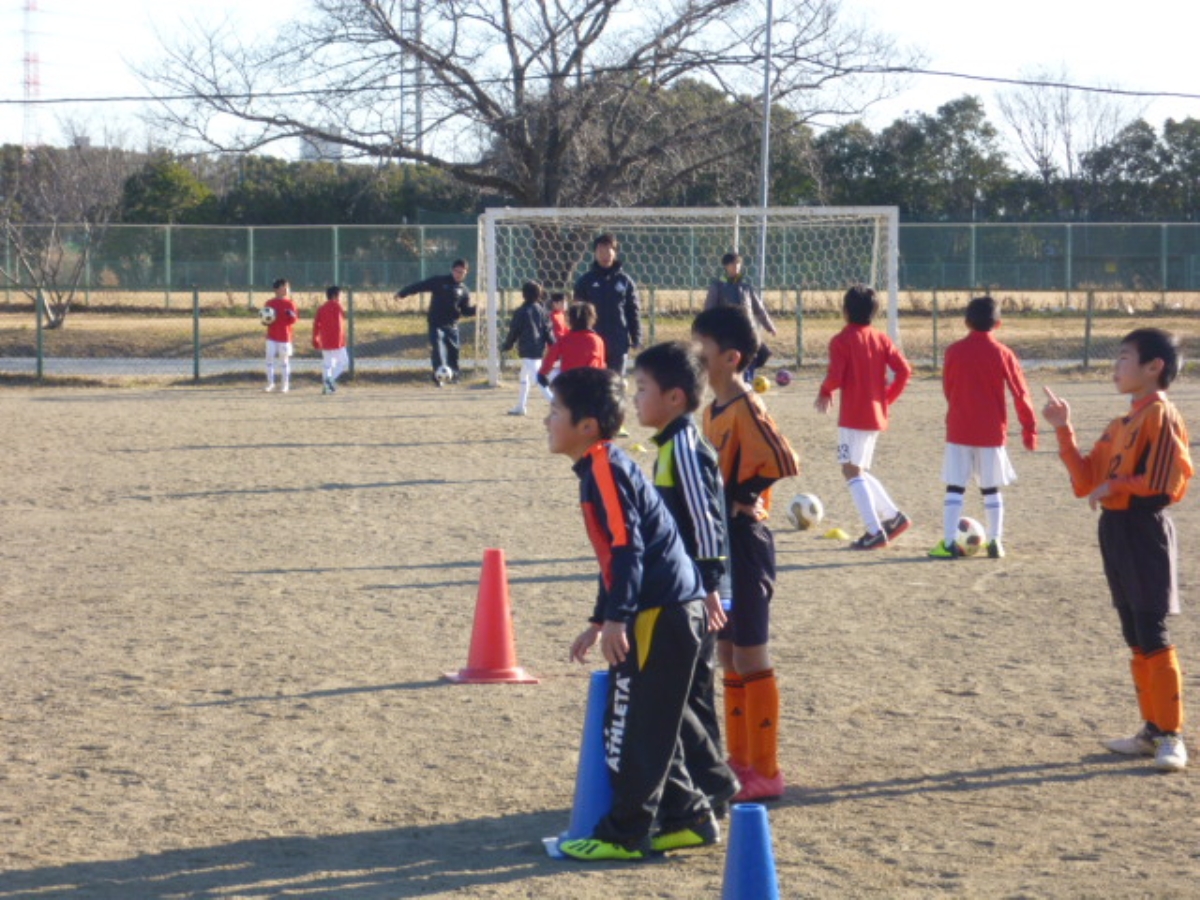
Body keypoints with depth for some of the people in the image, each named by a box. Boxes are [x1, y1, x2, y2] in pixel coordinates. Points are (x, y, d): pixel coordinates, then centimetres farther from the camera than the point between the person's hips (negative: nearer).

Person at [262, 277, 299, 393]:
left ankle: (285, 385, 12)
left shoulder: (290, 303, -1)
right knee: (270, 359, -1)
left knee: (284, 360, 4)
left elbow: (293, 320, -2)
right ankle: (270, 383, 9)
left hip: (285, 336, -1)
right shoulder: (269, 303, 3)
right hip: (271, 337, 1)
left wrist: (293, 316, -23)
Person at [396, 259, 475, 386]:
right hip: (436, 323, -3)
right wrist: (402, 293, -7)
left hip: (452, 324, 3)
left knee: (453, 350, 7)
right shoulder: (439, 281, -1)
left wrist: (475, 309, -14)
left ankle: (453, 373, 26)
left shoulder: (464, 291, 7)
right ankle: (439, 372, -28)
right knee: (437, 346, -19)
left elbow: (466, 310, 7)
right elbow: (420, 286, -2)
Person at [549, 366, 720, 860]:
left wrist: (616, 618, -27)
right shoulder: (600, 467, 17)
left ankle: (624, 834, 5)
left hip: (660, 613, -10)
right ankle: (686, 817, 23)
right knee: (648, 725, 17)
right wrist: (599, 622, 29)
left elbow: (627, 547, -22)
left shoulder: (605, 467, -13)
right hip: (664, 610, 10)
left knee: (634, 726, -2)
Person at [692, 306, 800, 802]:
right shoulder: (713, 408, 11)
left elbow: (784, 462, -27)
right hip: (716, 542, 9)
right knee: (729, 656, 14)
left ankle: (766, 772, 3)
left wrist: (741, 496, -16)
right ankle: (740, 760, 22)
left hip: (743, 543, -9)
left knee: (750, 658, -3)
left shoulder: (746, 409, -17)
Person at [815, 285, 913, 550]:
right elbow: (904, 370, 0)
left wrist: (824, 393, 4)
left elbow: (835, 377, -18)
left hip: (853, 416, -8)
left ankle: (875, 531, -14)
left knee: (851, 470, -5)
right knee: (859, 470, 20)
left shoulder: (841, 340, -10)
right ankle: (893, 516, 14)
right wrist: (888, 398, 10)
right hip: (877, 415, 8)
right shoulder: (880, 338, 8)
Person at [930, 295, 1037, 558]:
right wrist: (1029, 428, 5)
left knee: (955, 487, 2)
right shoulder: (1002, 354, -4)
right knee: (991, 488, 9)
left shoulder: (954, 351, -2)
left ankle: (948, 543, -5)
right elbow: (1020, 394, -3)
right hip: (992, 433, 0)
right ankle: (995, 542, 7)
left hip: (958, 430, 0)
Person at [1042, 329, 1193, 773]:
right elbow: (1086, 483, 12)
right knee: (1136, 639, 11)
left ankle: (1172, 736, -3)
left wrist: (1115, 485, -14)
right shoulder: (1119, 425, 15)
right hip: (1115, 532, 9)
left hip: (1145, 532, -9)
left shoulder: (1160, 416, -10)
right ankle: (1153, 729, 18)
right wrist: (1063, 430, 7)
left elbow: (1168, 481, -20)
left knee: (1153, 636, -8)